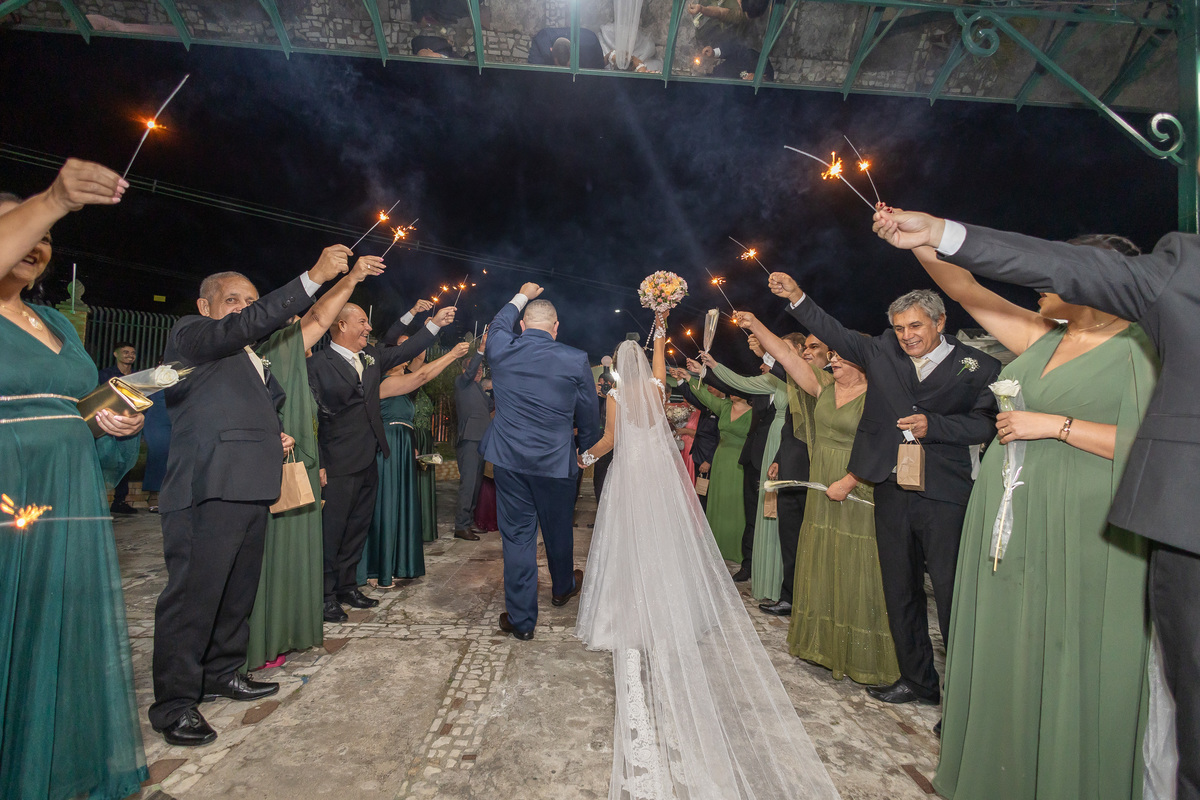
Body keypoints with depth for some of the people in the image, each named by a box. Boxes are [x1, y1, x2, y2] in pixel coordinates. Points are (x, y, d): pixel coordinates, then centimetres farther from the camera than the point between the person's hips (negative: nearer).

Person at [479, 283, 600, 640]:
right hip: (556, 462, -1)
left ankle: (521, 619, 17)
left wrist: (522, 296, 35)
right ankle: (562, 587, 46)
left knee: (517, 536, 8)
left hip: (508, 460, 1)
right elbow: (589, 417, 0)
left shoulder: (501, 350, -5)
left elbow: (498, 325, 21)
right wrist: (585, 447, 18)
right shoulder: (576, 360, -10)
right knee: (559, 531, 20)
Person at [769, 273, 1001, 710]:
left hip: (945, 496, -4)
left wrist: (934, 425, -18)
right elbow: (837, 335, 13)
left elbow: (985, 425, -5)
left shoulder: (977, 366, -2)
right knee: (900, 592, 14)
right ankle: (918, 680, 31)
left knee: (952, 595, -3)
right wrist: (797, 298, 5)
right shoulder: (884, 351, 8)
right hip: (892, 490, 5)